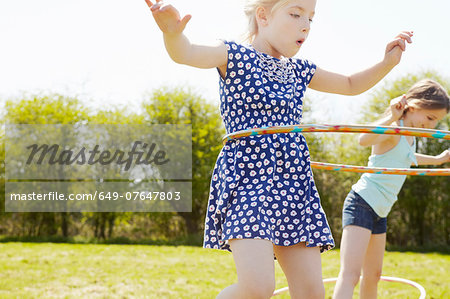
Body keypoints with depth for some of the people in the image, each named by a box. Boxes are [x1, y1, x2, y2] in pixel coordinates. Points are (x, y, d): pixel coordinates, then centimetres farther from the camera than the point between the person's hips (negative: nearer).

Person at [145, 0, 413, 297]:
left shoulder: (299, 71, 18)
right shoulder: (234, 56, -1)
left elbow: (351, 85, 33)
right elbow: (186, 53, -21)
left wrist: (387, 62, 15)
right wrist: (172, 33, -45)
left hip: (294, 184, 7)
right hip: (246, 177, -7)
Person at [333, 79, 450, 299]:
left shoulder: (409, 135, 16)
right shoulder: (393, 130, -13)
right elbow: (364, 140, -36)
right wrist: (391, 117, -38)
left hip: (379, 213, 10)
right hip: (362, 204, -10)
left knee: (373, 275, 17)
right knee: (350, 275, -23)